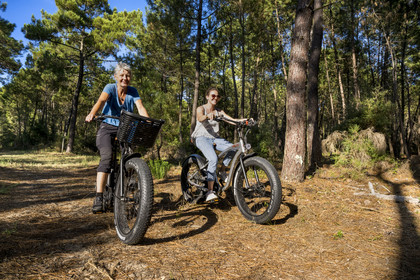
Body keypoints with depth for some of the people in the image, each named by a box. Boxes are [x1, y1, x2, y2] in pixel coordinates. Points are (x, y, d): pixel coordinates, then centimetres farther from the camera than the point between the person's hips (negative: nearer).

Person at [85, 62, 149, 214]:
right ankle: (99, 197, -26)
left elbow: (140, 108, -12)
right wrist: (92, 114, -46)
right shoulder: (110, 88, -6)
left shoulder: (133, 92, 1)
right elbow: (101, 100, -25)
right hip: (107, 128, -3)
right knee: (107, 156, -26)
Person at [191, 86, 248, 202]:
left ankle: (222, 171, 3)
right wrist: (207, 115, -49)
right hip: (202, 137, -5)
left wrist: (243, 120, -21)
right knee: (213, 159, -30)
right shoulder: (201, 109, -3)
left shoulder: (219, 111, 11)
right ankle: (210, 191, -28)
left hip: (215, 138, 5)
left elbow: (232, 120, -1)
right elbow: (200, 118, -27)